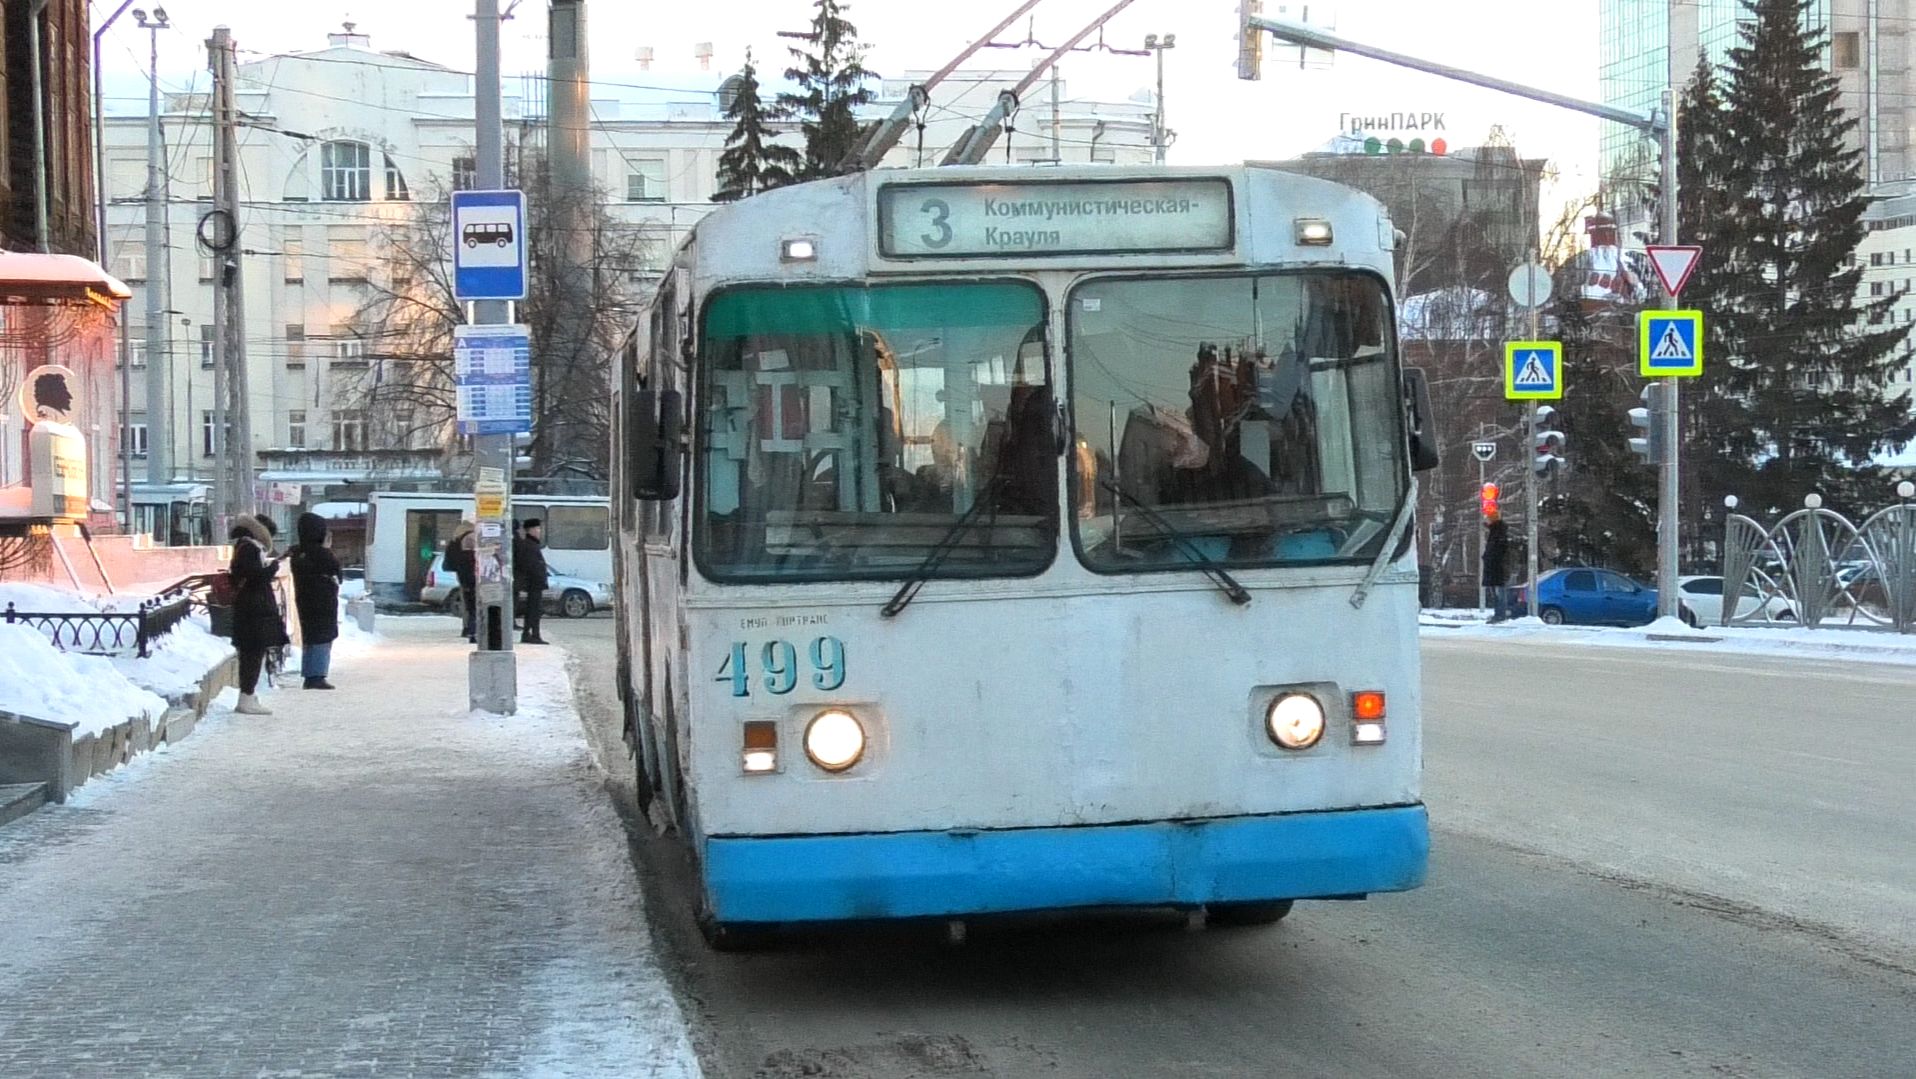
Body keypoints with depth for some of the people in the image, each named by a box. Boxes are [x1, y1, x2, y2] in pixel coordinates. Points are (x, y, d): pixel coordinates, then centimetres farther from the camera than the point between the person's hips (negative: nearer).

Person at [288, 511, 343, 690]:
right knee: (323, 638, -2)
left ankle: (309, 676, 16)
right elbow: (338, 574, -6)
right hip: (323, 602, -7)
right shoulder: (323, 555, -17)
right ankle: (317, 676, -6)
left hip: (303, 600, 7)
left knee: (308, 637, 14)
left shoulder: (296, 553, 3)